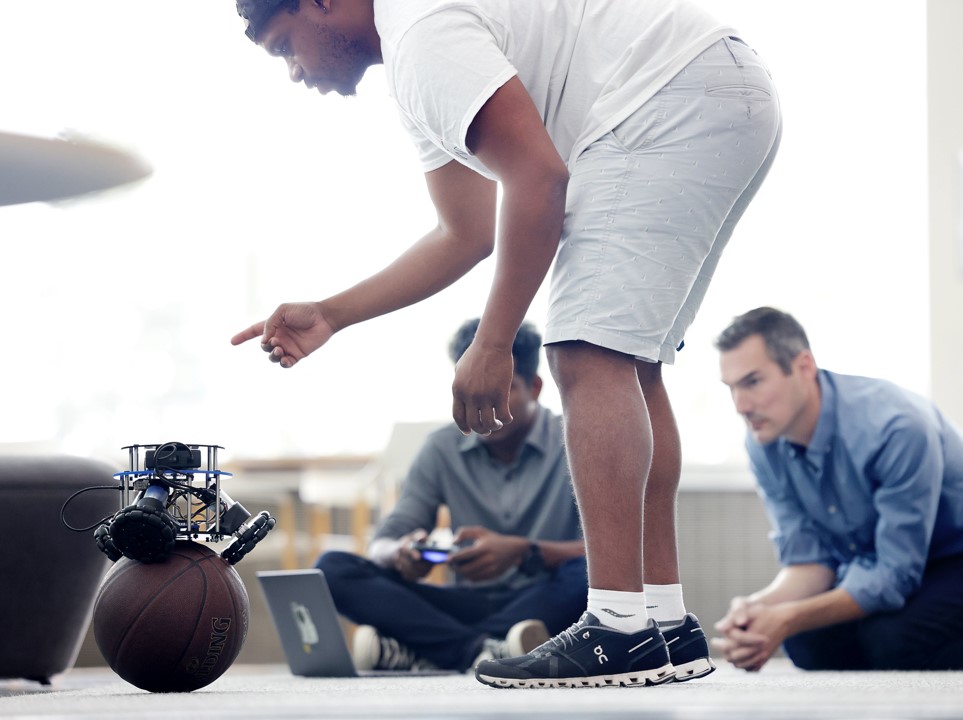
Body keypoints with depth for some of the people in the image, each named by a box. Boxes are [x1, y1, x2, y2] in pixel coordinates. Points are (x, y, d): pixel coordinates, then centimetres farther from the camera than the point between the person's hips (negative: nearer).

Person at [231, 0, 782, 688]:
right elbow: (466, 236, 27)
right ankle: (666, 621, 11)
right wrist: (328, 316, 25)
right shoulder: (416, 69, 21)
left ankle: (620, 629, -19)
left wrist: (492, 347, -15)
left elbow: (538, 177, -20)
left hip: (682, 99, -11)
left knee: (591, 352, -15)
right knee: (625, 360, 12)